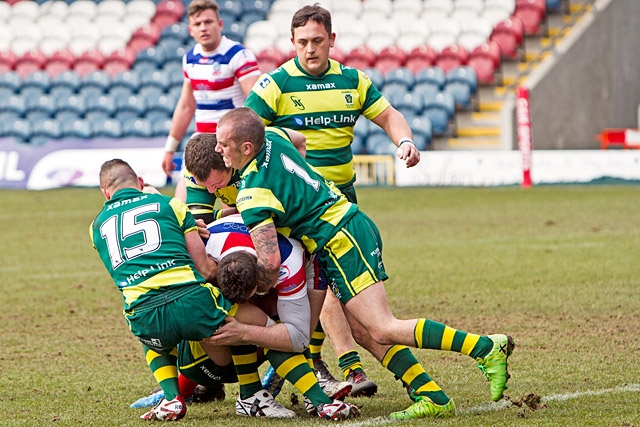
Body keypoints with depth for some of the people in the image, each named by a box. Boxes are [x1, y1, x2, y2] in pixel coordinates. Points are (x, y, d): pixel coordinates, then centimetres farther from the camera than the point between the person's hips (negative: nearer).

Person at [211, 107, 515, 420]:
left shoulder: (253, 194, -20)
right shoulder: (270, 136, 5)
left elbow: (270, 261, -28)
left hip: (341, 244, -10)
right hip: (357, 225, 10)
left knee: (384, 331, -12)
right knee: (362, 331, 7)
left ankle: (487, 347, -14)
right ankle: (431, 396, 2)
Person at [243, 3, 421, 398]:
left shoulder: (353, 81, 5)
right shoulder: (276, 84, -9)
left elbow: (388, 115, 13)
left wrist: (405, 140, -9)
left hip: (342, 194, 6)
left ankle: (311, 355, 28)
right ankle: (351, 366, -19)